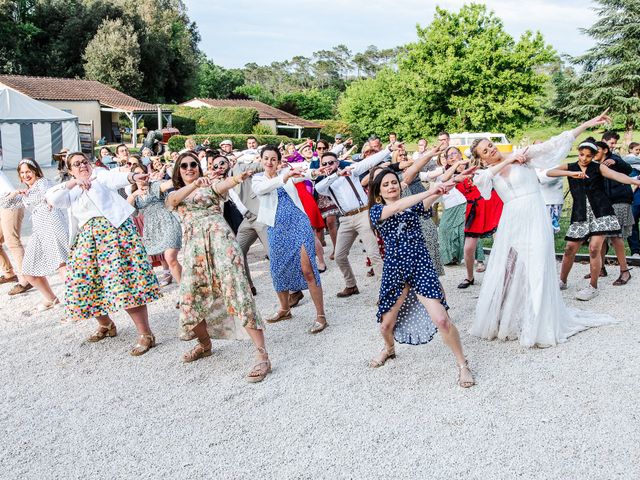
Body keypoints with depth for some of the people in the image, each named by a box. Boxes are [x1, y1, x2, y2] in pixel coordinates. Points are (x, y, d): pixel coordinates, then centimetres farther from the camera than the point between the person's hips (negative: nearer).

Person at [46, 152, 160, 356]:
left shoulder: (100, 175, 8)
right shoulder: (70, 190, 21)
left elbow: (116, 178, -14)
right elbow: (52, 198, 1)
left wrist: (132, 177, -36)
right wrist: (73, 183, -11)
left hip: (113, 229, -6)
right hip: (87, 237, 6)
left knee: (125, 281, -15)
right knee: (86, 284, 5)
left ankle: (146, 335, -13)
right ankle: (106, 325, 31)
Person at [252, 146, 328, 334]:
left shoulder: (287, 171, 6)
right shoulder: (257, 179, 6)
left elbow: (305, 173, -11)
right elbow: (261, 189, -17)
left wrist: (314, 172, -34)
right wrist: (283, 179, -32)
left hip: (298, 223, -2)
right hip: (277, 228, 2)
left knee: (307, 269, -10)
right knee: (279, 270, 11)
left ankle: (320, 315, -5)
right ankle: (285, 309, 34)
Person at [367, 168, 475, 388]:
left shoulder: (413, 204, 8)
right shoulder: (376, 210, 2)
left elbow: (427, 203, -17)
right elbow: (396, 207, -20)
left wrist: (440, 191, -42)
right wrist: (429, 191, -31)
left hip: (421, 266, -1)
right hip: (394, 270, 1)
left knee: (441, 319, -15)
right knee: (386, 324, 10)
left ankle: (462, 364, 5)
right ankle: (389, 349, 46)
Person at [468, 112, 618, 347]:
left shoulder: (523, 156, 3)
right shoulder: (489, 173, 9)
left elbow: (552, 145, -3)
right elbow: (478, 180, -14)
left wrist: (587, 124, -9)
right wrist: (507, 161, -11)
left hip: (534, 219, -3)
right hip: (510, 224, 3)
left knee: (536, 270, -5)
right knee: (506, 272, 4)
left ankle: (538, 327, 3)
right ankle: (504, 320, 21)